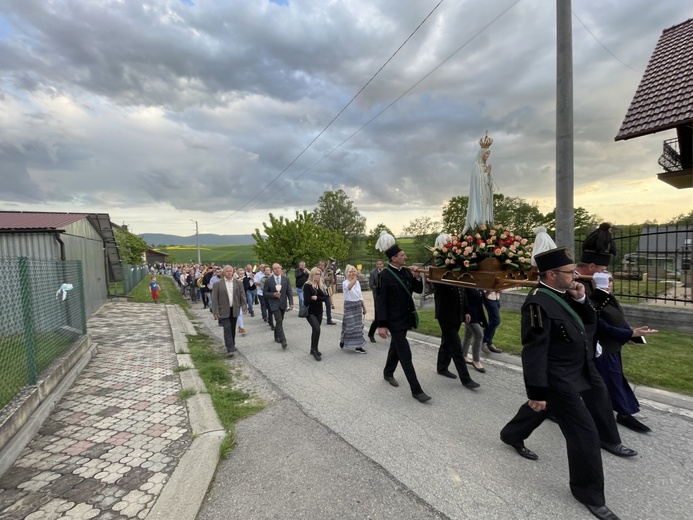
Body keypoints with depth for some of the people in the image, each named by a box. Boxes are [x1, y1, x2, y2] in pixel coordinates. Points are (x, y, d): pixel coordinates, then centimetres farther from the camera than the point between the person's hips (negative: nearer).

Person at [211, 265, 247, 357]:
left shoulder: (238, 283, 4)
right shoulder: (218, 284, -4)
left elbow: (242, 295, 6)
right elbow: (214, 299, -4)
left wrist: (244, 307, -1)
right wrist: (215, 312, -9)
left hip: (234, 310, 3)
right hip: (223, 310, -3)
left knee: (232, 329, 13)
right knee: (227, 328, -8)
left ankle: (231, 346, 28)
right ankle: (230, 349, -7)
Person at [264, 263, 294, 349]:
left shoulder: (286, 279, 0)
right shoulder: (268, 280, -6)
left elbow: (289, 291, 1)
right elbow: (265, 292, -1)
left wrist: (291, 303, -6)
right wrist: (273, 294, -18)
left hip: (283, 304, 3)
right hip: (274, 304, -3)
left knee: (280, 321, 15)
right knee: (279, 321, -12)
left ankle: (277, 336, 35)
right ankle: (283, 340, -10)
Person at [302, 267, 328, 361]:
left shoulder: (321, 285, 7)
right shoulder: (307, 285, -11)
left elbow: (325, 297, -3)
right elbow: (307, 299, -19)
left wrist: (316, 298, -19)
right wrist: (320, 299, -9)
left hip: (319, 312, 6)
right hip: (310, 312, -6)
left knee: (315, 330, 12)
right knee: (317, 329, -20)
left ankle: (313, 349, 25)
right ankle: (315, 350, -7)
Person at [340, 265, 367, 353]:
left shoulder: (357, 282, 8)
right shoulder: (345, 282, -11)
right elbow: (349, 287, -37)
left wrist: (364, 307, 15)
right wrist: (355, 277, -48)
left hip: (358, 305, 6)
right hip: (349, 305, -6)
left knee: (358, 325, 6)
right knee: (349, 325, -2)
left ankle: (358, 346, 14)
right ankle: (342, 340, 24)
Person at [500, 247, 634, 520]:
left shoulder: (566, 292, -1)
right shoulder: (538, 303, -29)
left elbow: (589, 321, 10)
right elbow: (534, 352, -29)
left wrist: (581, 299, -8)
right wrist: (537, 392, -26)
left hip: (583, 368, 10)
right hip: (560, 379, -10)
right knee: (584, 432, -1)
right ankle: (589, 492, 22)